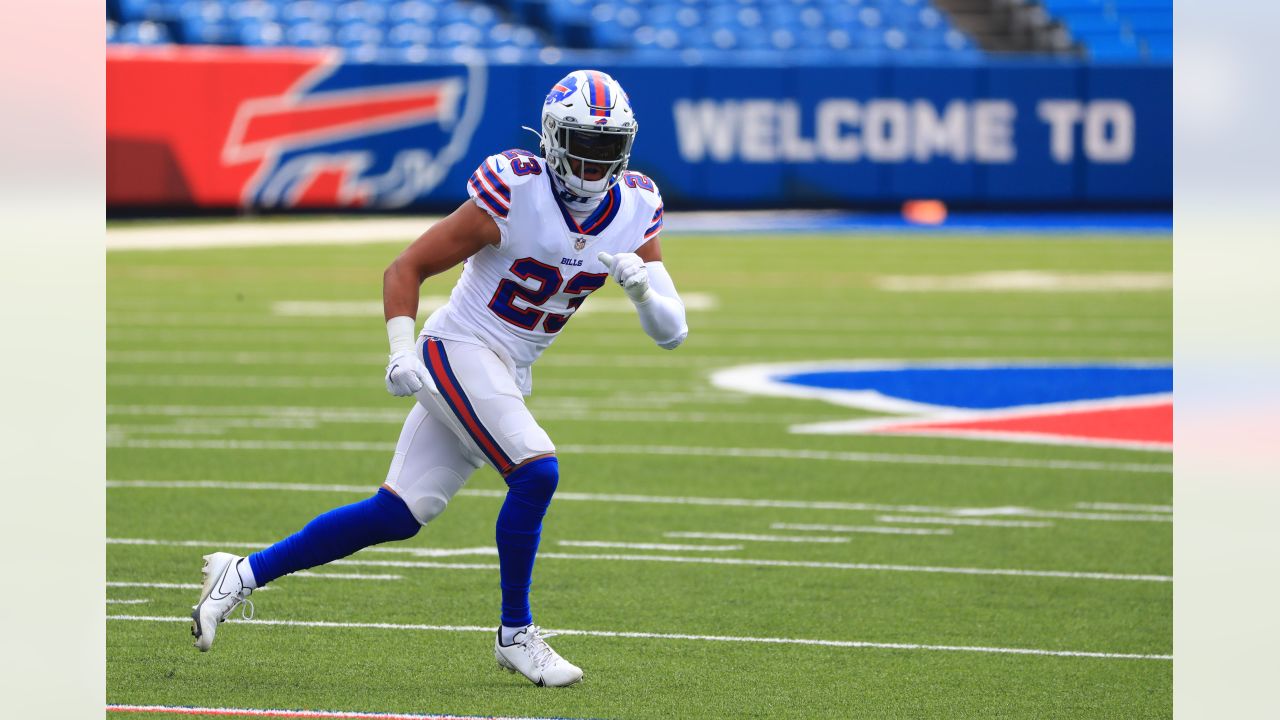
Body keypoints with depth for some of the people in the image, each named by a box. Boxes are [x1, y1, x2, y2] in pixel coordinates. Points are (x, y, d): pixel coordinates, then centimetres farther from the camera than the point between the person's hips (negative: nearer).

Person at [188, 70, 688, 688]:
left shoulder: (634, 213, -1)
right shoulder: (515, 196, -17)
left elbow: (672, 333, -1)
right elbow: (406, 268, -10)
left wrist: (640, 285, -21)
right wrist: (402, 351, -23)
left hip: (506, 377, 7)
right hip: (459, 353, -6)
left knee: (396, 516, 6)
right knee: (536, 472, -24)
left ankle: (243, 574, 17)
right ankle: (515, 634, -7)